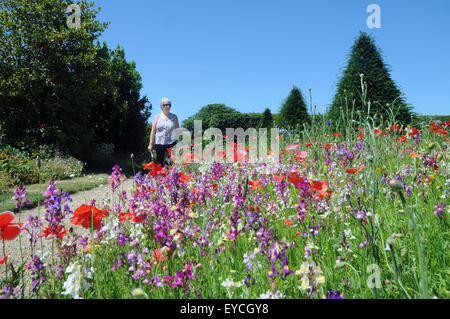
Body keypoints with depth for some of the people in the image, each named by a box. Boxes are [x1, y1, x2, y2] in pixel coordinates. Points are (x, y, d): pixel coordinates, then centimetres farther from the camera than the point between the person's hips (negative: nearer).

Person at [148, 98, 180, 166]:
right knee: (160, 163, 4)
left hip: (171, 144, -1)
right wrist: (150, 144, 3)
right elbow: (153, 131, 8)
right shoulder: (157, 117, 8)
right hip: (158, 144, 1)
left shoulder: (174, 117, 8)